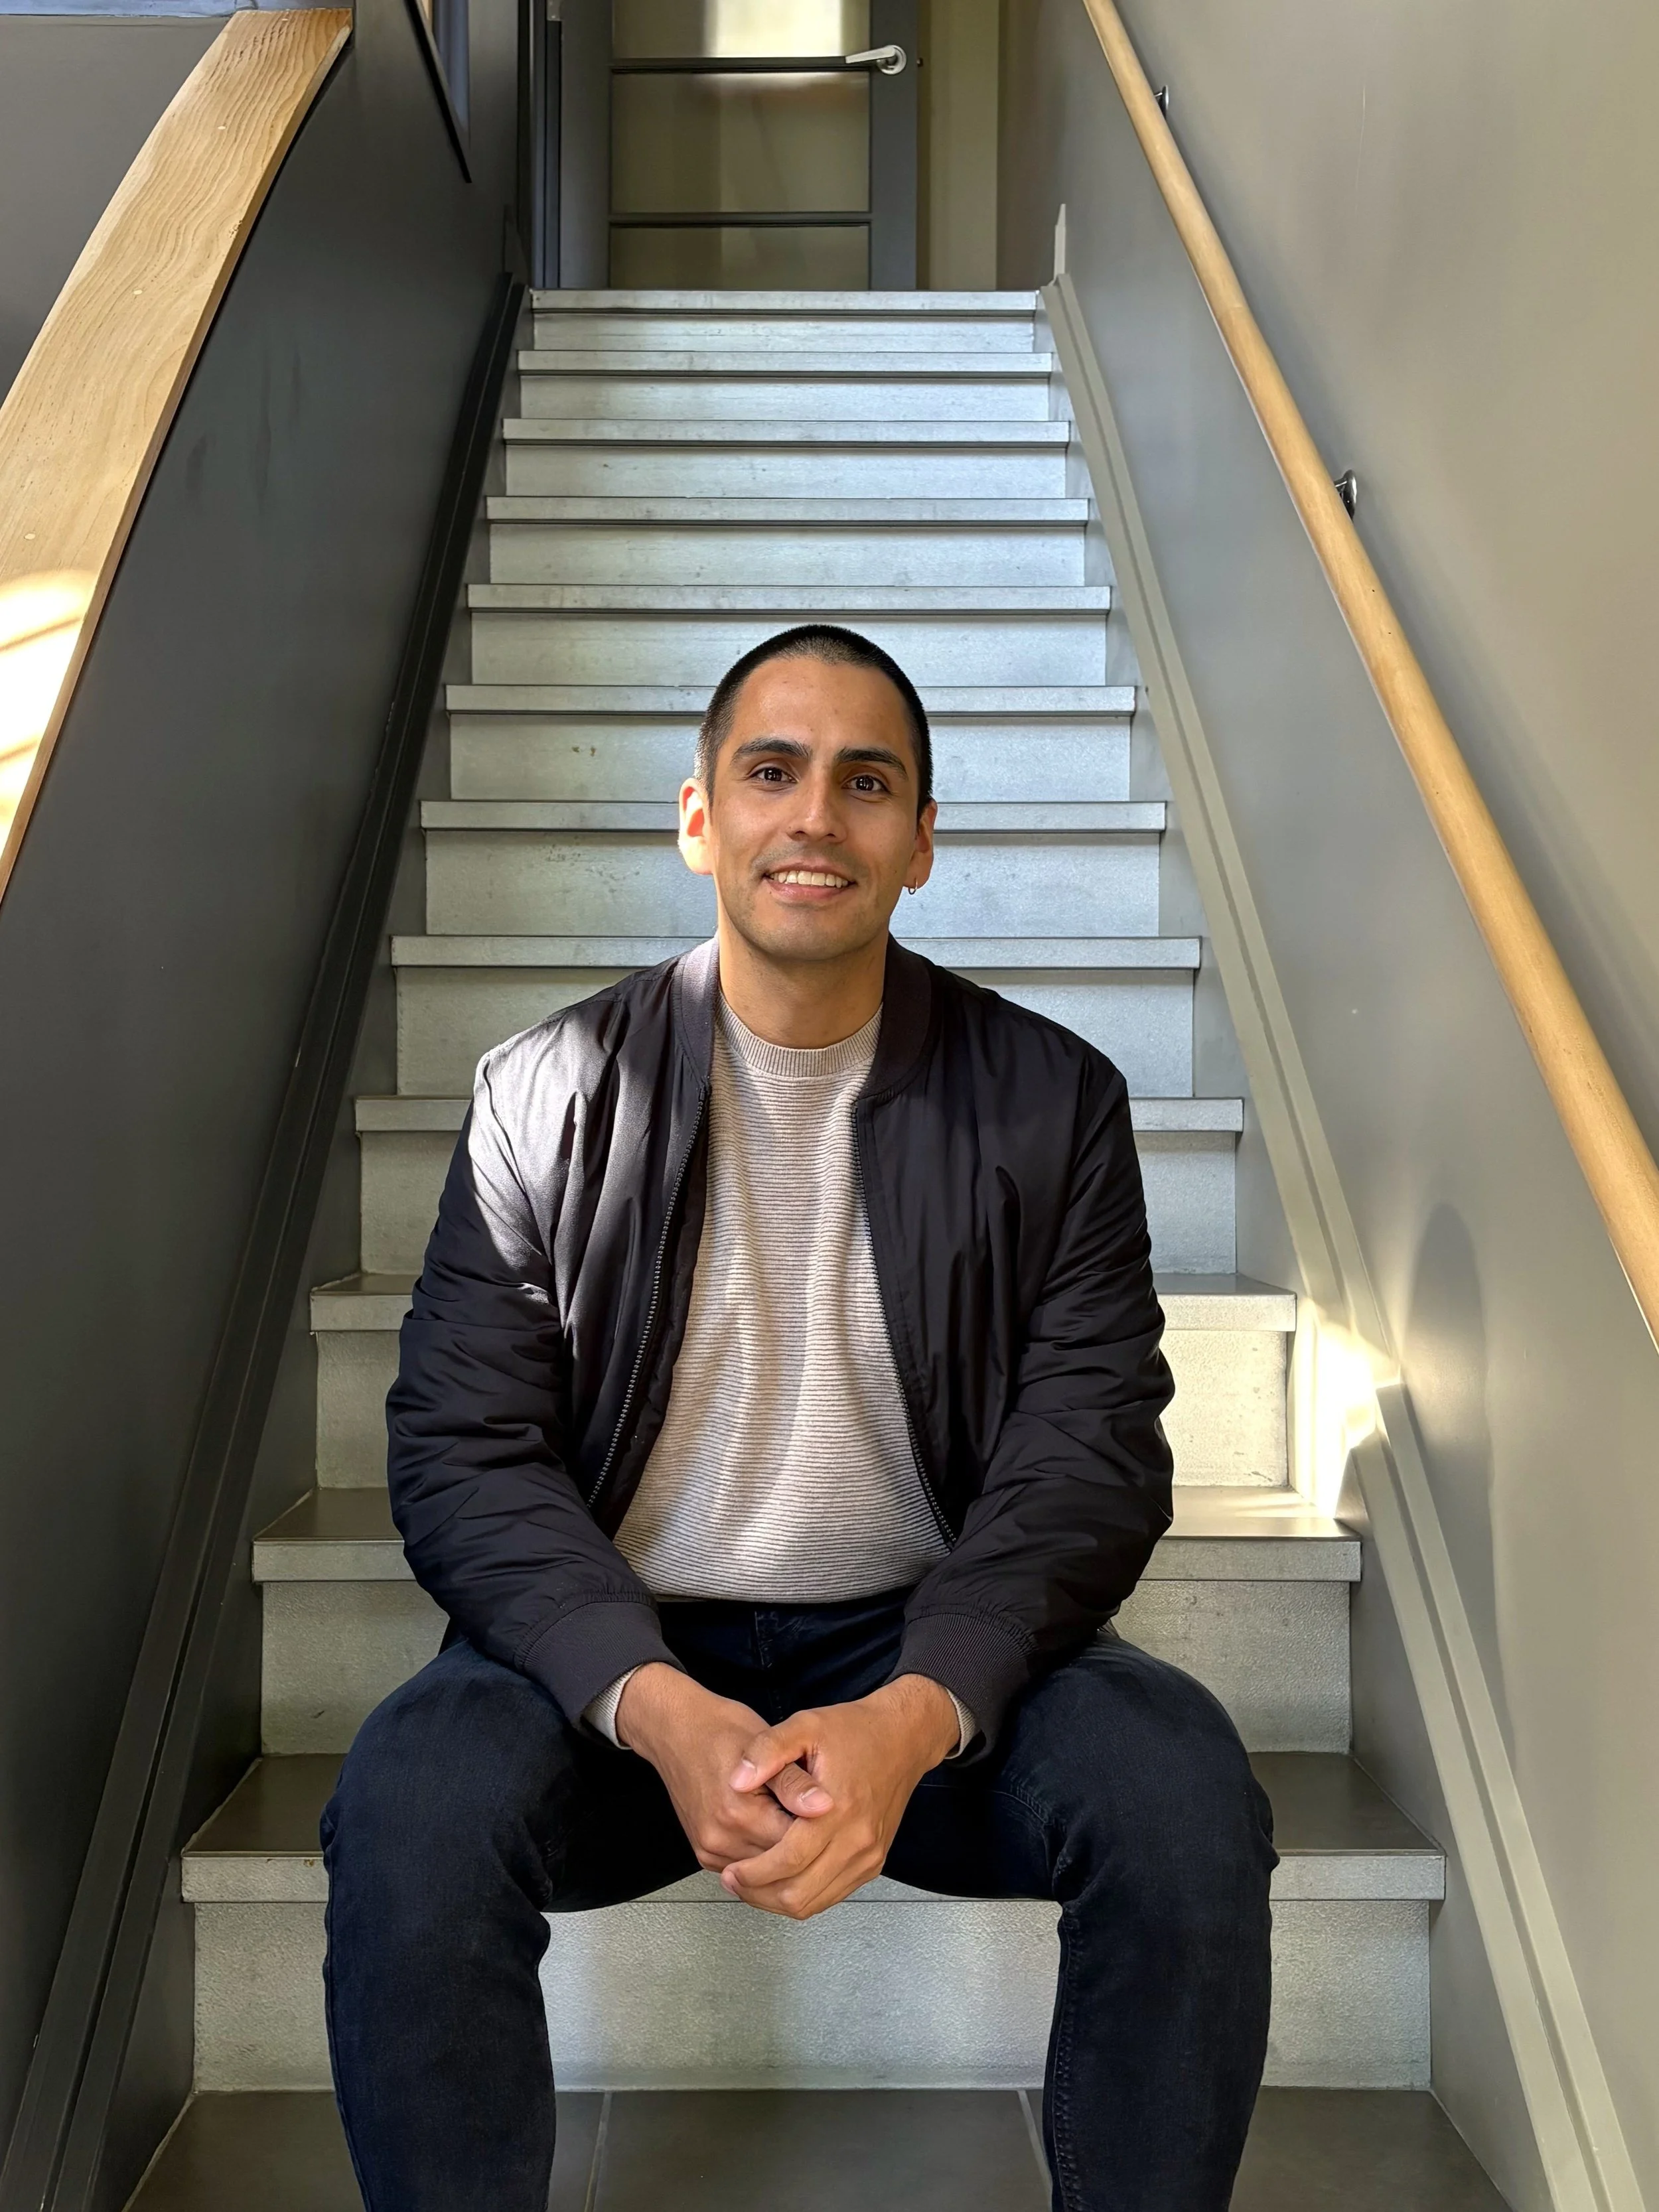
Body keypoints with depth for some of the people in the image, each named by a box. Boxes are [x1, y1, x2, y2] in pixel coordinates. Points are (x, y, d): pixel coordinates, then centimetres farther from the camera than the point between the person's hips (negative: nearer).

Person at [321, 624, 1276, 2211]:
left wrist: (913, 1715, -24)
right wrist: (660, 1711, -24)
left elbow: (1090, 1455, -6)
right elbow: (462, 1454, -6)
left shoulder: (1053, 1103, 0)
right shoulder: (547, 1098, -1)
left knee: (1186, 1803, -25)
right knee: (409, 1812, -29)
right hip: (616, 1651, 0)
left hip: (930, 1653, 1)